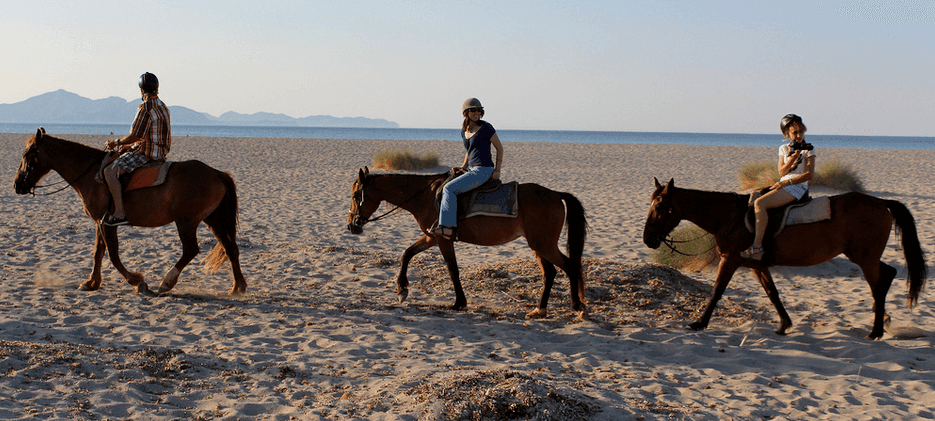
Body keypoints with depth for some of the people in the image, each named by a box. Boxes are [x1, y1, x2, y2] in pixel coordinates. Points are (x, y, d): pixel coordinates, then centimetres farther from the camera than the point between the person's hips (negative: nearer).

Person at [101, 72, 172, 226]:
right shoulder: (163, 107, 14)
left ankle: (119, 213, -20)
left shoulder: (145, 108, -17)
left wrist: (116, 142, -5)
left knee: (110, 171, -15)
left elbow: (136, 135, -20)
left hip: (146, 153, -10)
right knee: (120, 156, 29)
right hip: (159, 151, 10)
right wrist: (132, 146, 22)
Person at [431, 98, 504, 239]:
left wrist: (497, 170, -9)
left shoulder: (486, 128, -8)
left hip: (484, 170, -9)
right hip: (471, 169, 9)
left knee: (449, 188, -20)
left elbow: (499, 148, -3)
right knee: (446, 188, 18)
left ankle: (447, 227, -24)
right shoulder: (464, 131, 12)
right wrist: (463, 167, 13)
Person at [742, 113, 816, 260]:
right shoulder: (784, 149, 13)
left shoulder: (808, 149, -2)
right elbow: (782, 172, 4)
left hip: (798, 187, -7)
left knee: (760, 203, -27)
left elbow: (809, 174, -10)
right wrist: (792, 157, -12)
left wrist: (788, 182, -19)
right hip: (783, 185, 7)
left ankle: (757, 248, -33)